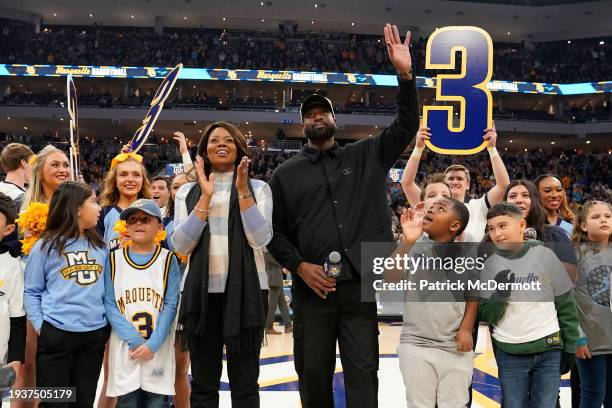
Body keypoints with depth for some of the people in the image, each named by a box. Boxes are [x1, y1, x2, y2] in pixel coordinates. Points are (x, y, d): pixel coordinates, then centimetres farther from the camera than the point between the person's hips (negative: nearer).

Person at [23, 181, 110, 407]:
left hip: (95, 332, 4)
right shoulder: (46, 246, -4)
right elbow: (31, 292, -1)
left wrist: (109, 320, 5)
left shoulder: (100, 245, 9)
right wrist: (40, 326, -10)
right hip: (55, 333, -4)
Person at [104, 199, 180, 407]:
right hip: (124, 348, 0)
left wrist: (152, 344, -13)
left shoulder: (168, 260, 1)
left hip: (158, 349, 0)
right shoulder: (114, 260, 4)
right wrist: (134, 340, -13)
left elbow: (171, 305, -3)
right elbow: (109, 304, -2)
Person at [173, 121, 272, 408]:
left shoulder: (258, 188, 5)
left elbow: (260, 239, -8)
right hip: (201, 291, 1)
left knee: (245, 382, 7)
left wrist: (243, 191, -12)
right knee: (203, 383, 11)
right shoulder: (188, 191, 8)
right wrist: (206, 196, -9)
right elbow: (181, 245, -4)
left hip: (246, 291, -1)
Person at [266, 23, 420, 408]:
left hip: (361, 285, 0)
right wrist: (299, 266, -8)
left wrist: (405, 74, -11)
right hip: (312, 288, 0)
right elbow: (273, 231, 7)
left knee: (363, 373, 5)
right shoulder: (286, 173, 8)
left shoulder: (366, 156, 10)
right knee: (314, 373, 11)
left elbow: (407, 126, 1)